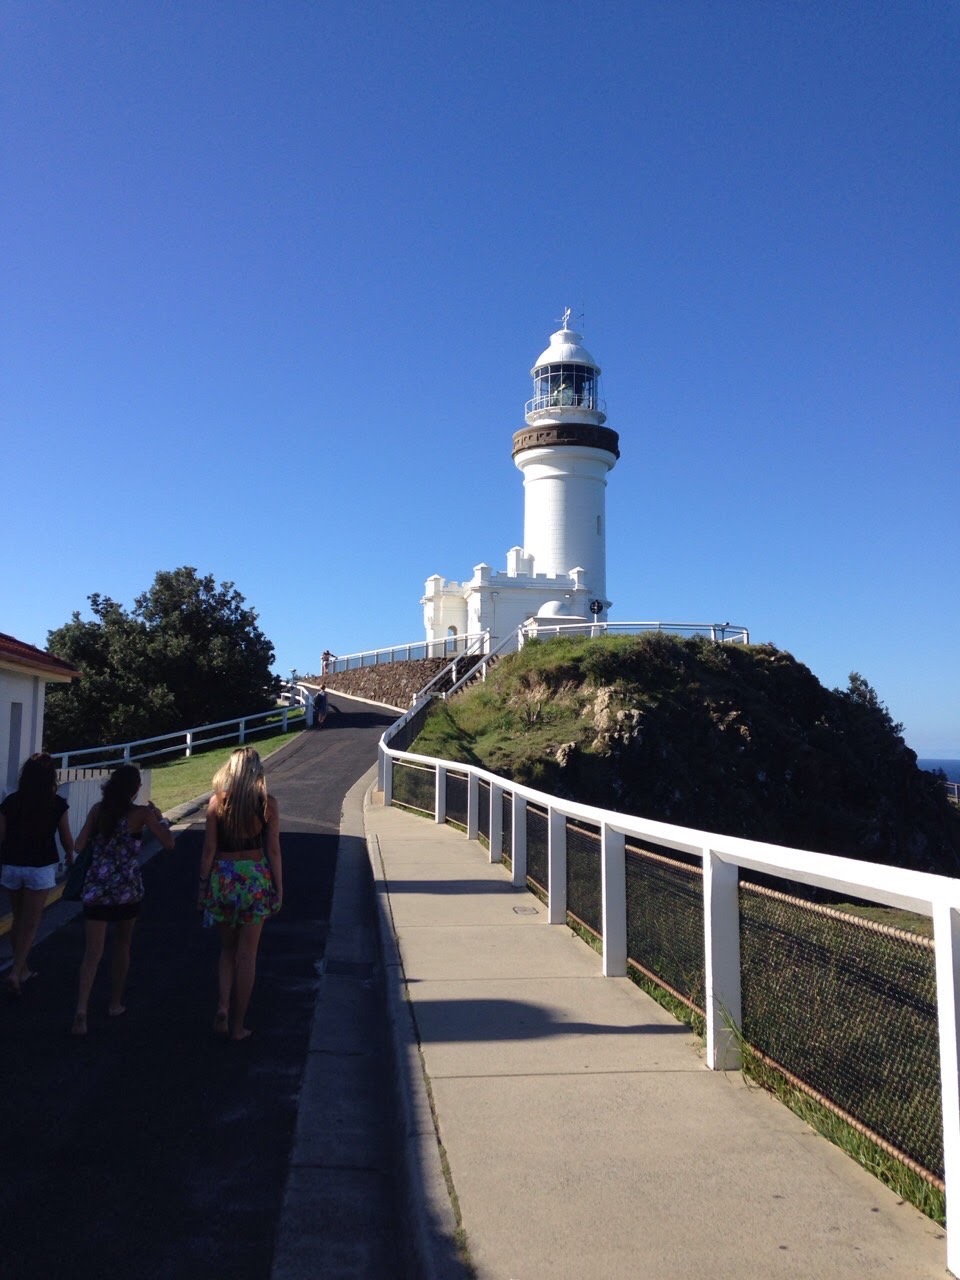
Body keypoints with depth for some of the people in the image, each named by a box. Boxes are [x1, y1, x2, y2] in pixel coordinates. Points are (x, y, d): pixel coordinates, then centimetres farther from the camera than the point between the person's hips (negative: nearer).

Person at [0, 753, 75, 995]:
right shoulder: (57, 804, -9)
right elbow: (66, 838, 0)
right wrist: (70, 857, 19)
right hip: (41, 868, -3)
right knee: (30, 925, 6)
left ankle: (23, 969, 30)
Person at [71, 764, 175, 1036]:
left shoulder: (98, 809, 0)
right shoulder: (141, 813, -8)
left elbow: (79, 846, -1)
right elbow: (169, 843, -8)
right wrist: (159, 817, 6)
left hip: (96, 887, 2)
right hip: (127, 889, -1)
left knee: (93, 951, 1)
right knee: (122, 946, 18)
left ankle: (81, 1008, -15)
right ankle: (115, 1004, 28)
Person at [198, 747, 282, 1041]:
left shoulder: (217, 801, -4)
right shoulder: (268, 804, -7)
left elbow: (209, 849, -2)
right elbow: (273, 851, -5)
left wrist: (203, 884, 7)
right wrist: (279, 889, 3)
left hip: (222, 877, 1)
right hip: (255, 878, -1)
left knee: (227, 949, 20)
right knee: (246, 954, 8)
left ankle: (222, 1007, 5)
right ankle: (238, 1025, 15)